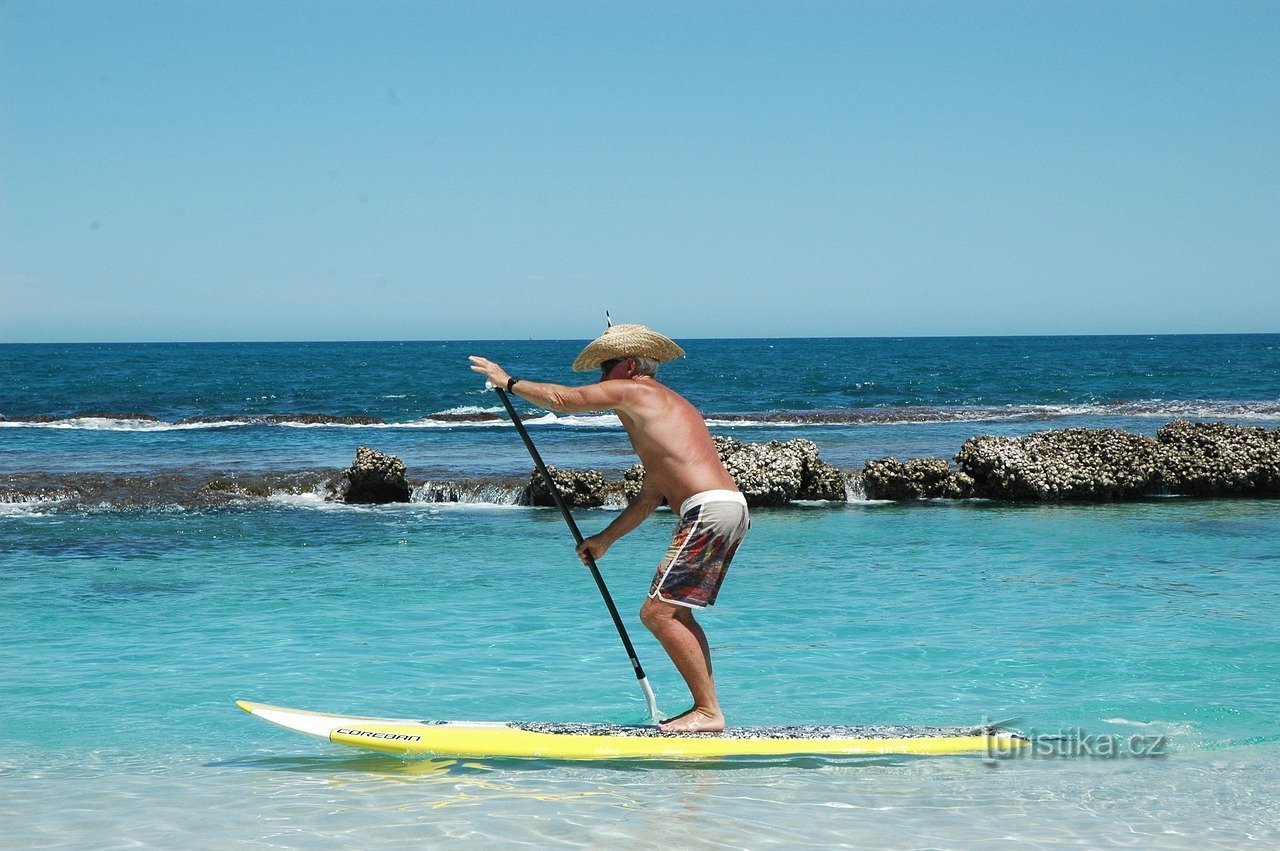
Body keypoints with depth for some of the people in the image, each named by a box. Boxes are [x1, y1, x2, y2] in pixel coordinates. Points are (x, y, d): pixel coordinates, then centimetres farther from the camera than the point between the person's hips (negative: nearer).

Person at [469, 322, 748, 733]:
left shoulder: (631, 390, 2)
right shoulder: (665, 405, 29)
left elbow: (563, 399, 4)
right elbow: (650, 496, 29)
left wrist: (508, 381, 18)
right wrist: (605, 538, 31)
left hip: (708, 511, -10)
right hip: (732, 510, 10)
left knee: (658, 612, -9)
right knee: (676, 612, 16)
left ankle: (709, 712, -10)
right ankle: (706, 709, 15)